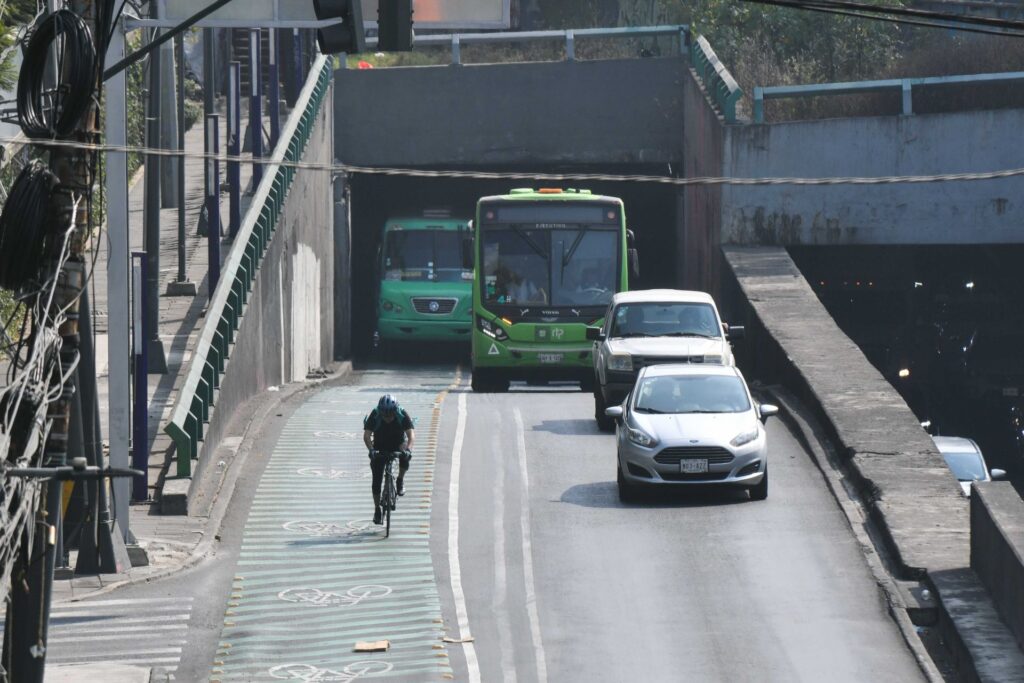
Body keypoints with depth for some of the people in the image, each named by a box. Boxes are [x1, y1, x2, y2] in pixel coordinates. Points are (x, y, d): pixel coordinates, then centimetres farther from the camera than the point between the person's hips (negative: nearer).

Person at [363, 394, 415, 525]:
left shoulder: (402, 416, -25)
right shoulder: (374, 416, -25)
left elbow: (411, 434, -33)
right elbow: (366, 436, -31)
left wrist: (408, 449, -51)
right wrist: (371, 450, -49)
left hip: (398, 444, 0)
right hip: (380, 447, 0)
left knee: (405, 456, -34)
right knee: (377, 479, -9)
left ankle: (401, 480, -6)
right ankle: (377, 509, 6)